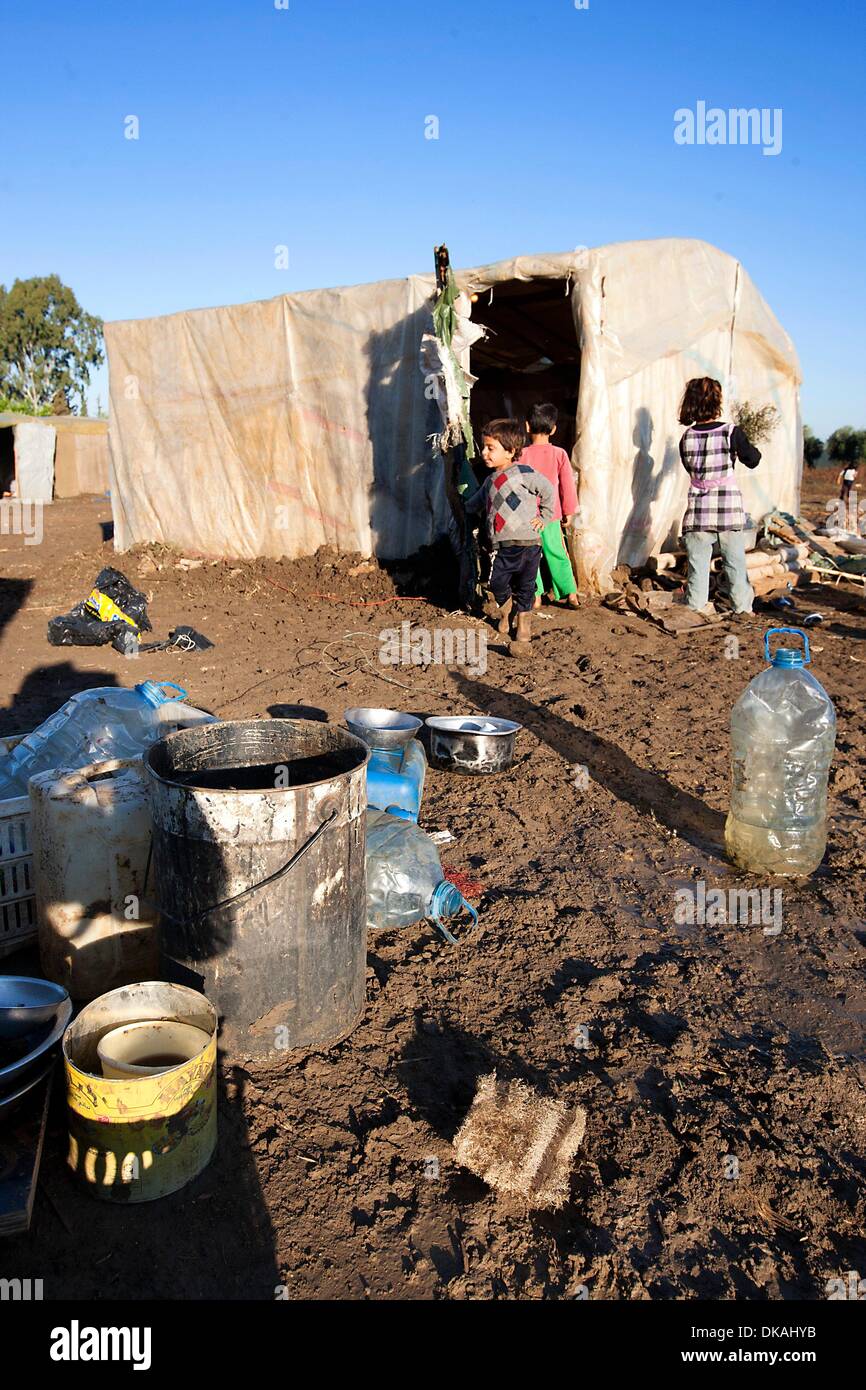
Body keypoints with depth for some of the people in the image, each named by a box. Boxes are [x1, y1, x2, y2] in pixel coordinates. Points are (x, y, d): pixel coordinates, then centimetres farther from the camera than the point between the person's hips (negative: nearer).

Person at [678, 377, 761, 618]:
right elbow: (752, 460, 6)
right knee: (736, 564, 11)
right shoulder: (731, 432, -8)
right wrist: (753, 449, 25)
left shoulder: (687, 438, -2)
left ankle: (696, 609, 7)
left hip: (697, 513, 1)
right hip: (729, 511, -1)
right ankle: (743, 609, 21)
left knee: (698, 565, 6)